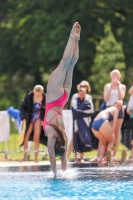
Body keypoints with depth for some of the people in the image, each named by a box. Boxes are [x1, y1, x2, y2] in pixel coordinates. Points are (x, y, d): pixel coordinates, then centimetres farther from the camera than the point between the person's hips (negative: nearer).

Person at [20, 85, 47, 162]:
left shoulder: (45, 98, -10)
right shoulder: (29, 96, -9)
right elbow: (23, 106, -2)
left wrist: (44, 120, -8)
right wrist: (23, 117, -11)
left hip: (39, 119, -1)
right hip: (29, 118, 1)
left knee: (36, 138, -1)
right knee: (26, 137, 0)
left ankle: (36, 157, 8)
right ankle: (25, 156, 10)